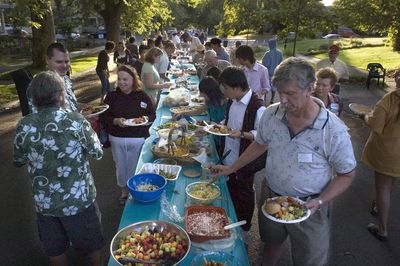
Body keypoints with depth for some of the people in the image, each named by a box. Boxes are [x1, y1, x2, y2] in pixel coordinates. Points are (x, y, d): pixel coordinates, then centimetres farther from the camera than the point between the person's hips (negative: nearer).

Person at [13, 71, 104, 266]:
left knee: (55, 249, 24)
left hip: (44, 202, 3)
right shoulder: (76, 121, -19)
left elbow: (18, 161, 4)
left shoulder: (24, 126, -11)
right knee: (91, 243, 21)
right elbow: (97, 153, -8)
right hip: (79, 199, -3)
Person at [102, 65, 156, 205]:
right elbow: (104, 116, -1)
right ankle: (124, 191, 40)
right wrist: (116, 121, -20)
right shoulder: (112, 96, -3)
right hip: (117, 139, 2)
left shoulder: (142, 96, -7)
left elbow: (152, 114, 2)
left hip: (138, 139, -2)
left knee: (135, 167, 12)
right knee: (121, 166, 17)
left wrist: (145, 118, -20)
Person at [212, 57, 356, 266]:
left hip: (308, 207, -3)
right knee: (271, 243, 28)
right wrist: (231, 168, 6)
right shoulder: (271, 114, -12)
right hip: (270, 198, 4)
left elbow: (346, 174, -11)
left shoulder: (334, 131, -24)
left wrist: (319, 202, -23)